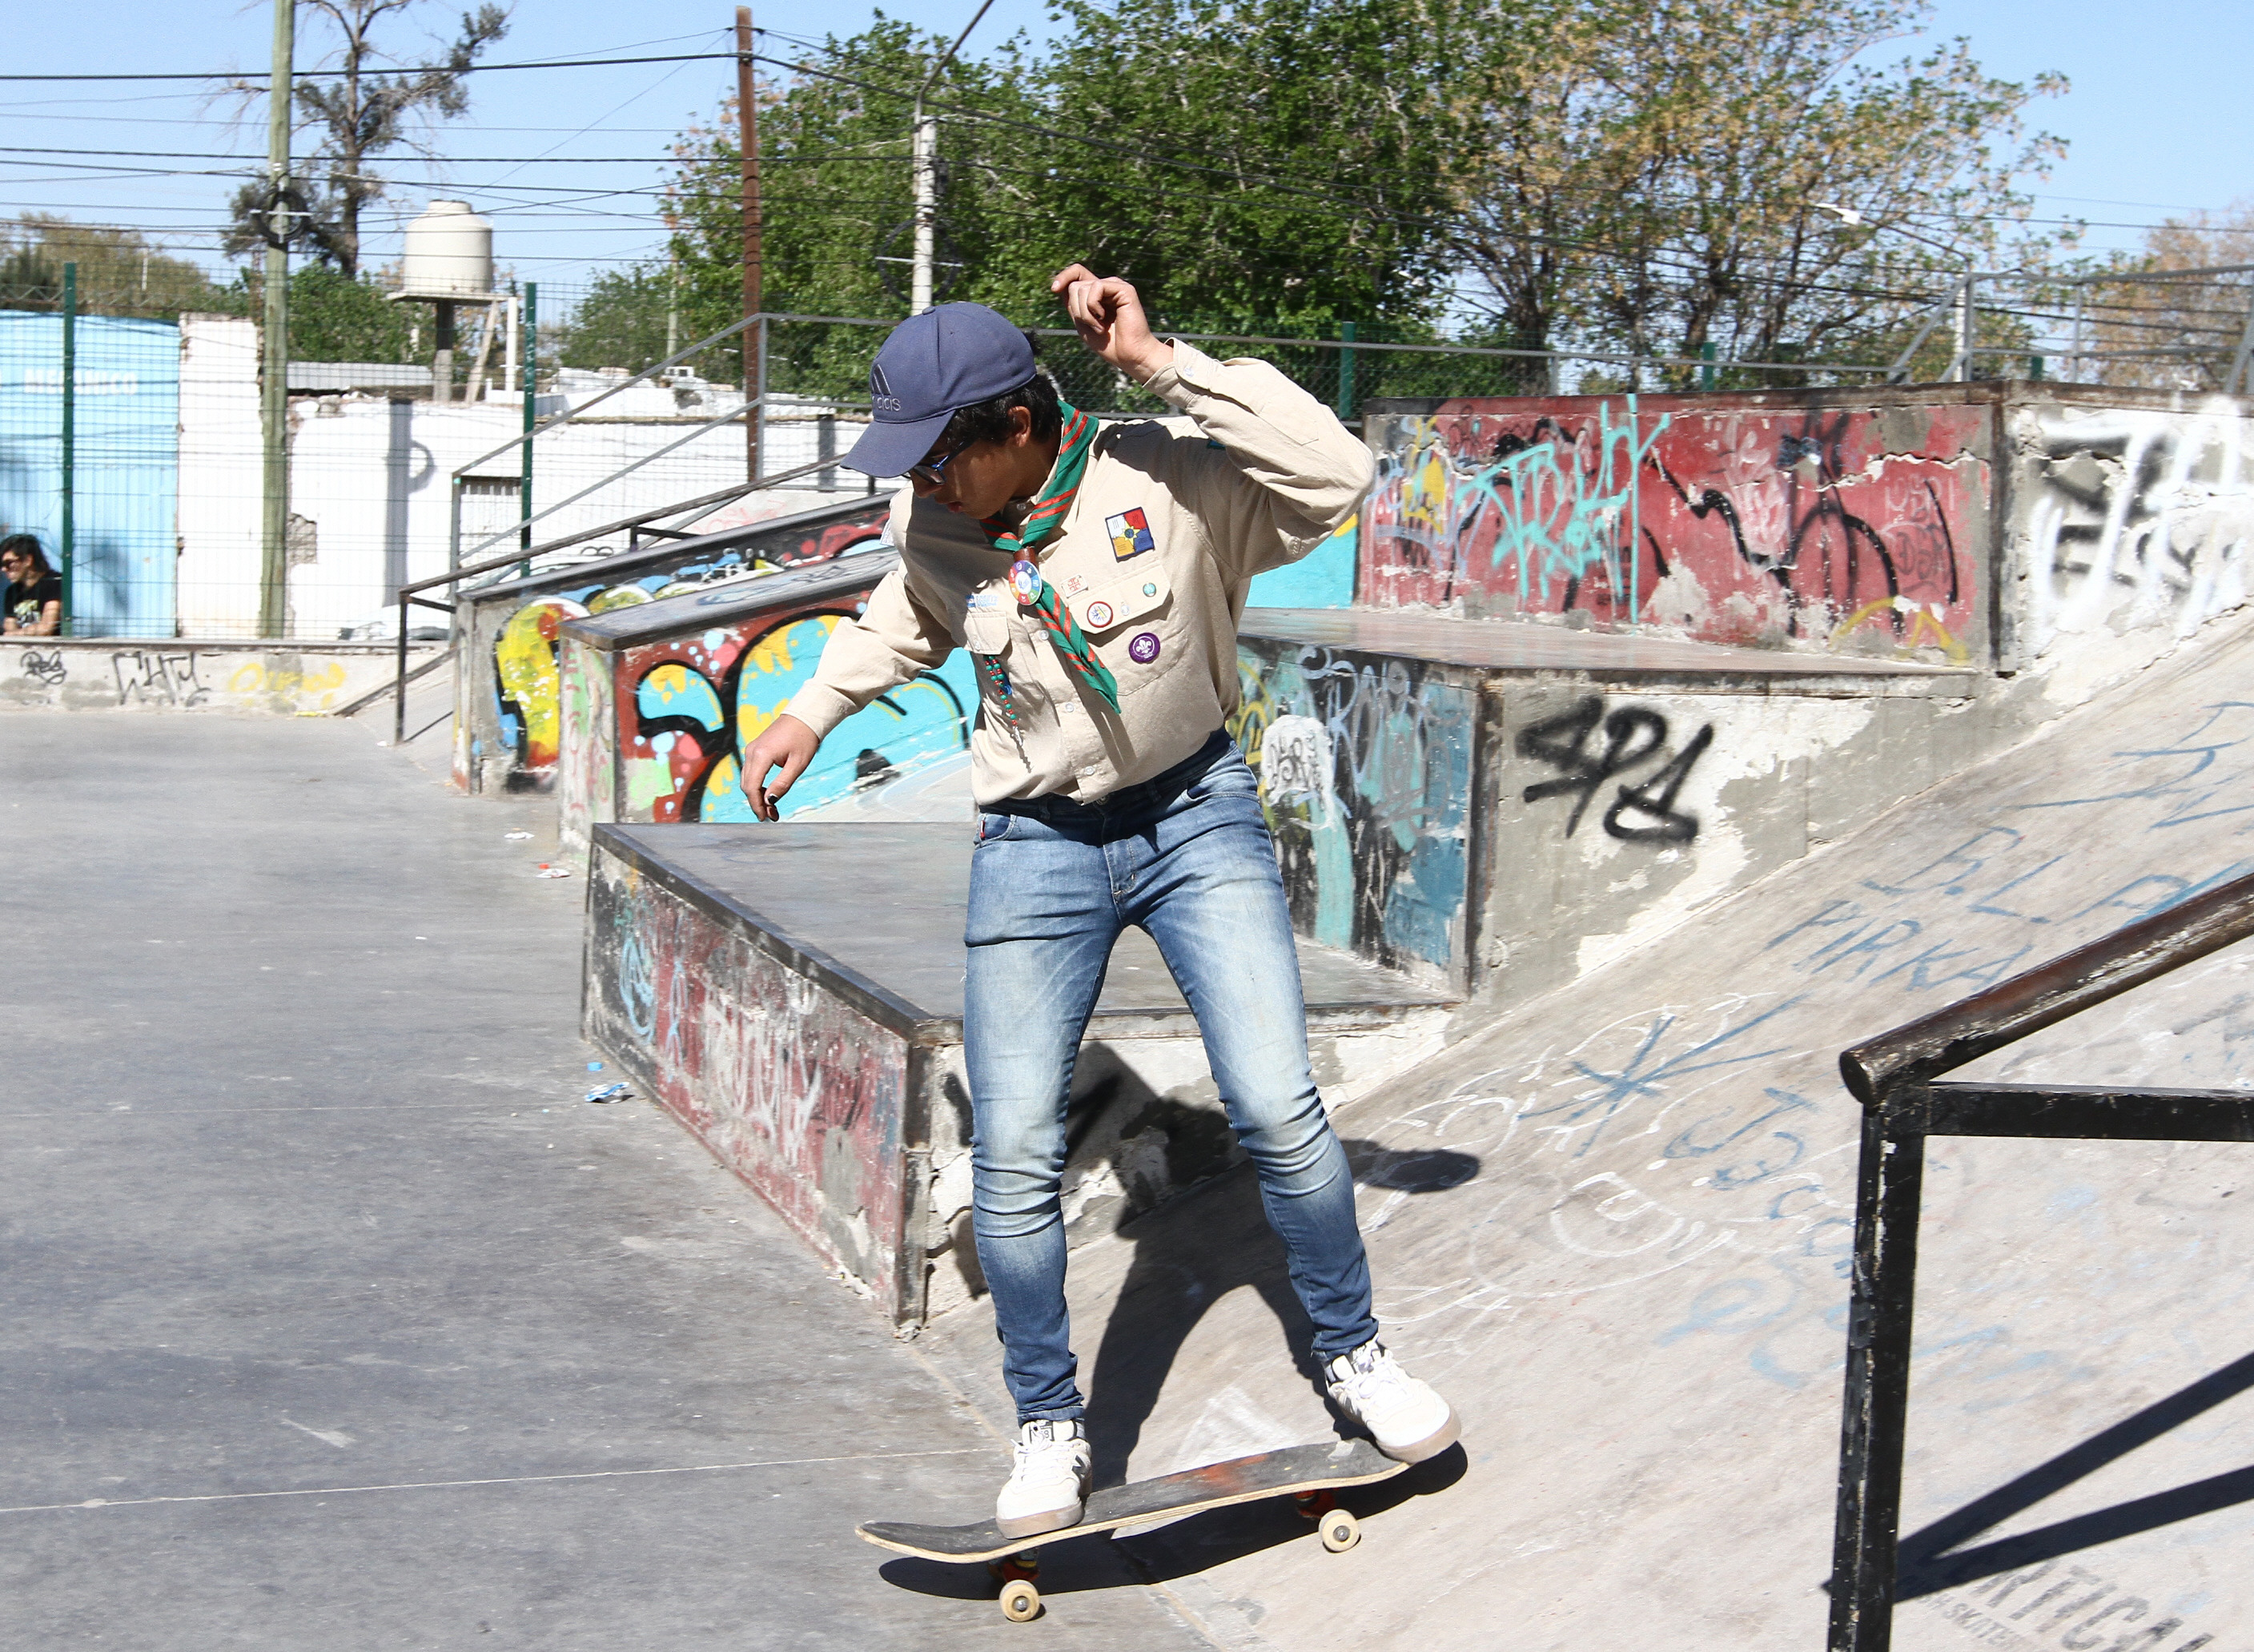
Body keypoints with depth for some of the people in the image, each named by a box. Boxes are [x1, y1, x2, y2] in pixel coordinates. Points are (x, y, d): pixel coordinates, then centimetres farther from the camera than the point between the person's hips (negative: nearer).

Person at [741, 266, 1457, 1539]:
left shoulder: (1168, 482, -21)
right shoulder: (931, 526, -7)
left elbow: (1337, 478, -36)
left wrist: (1163, 365, -36)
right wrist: (814, 712, 16)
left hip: (1198, 815, -2)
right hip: (1038, 847, 3)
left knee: (1280, 1111, -5)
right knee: (1014, 1158, -3)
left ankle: (1352, 1350, 20)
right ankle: (1051, 1426, 15)